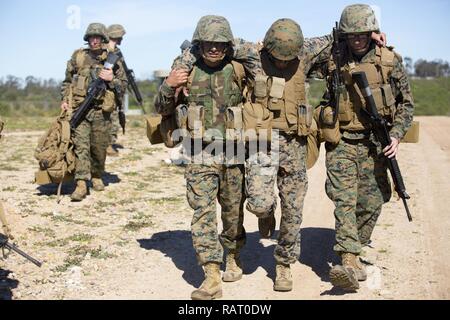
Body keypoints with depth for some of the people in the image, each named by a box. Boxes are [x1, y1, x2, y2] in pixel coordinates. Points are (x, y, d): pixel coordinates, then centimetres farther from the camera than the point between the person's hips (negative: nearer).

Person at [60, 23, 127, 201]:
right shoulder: (78, 57, 6)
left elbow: (123, 85, 6)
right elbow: (67, 81, 16)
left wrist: (111, 79, -12)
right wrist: (65, 100, 4)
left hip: (101, 111, 1)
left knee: (99, 148, 9)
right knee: (81, 145, -10)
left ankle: (97, 176, 31)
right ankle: (81, 184, -12)